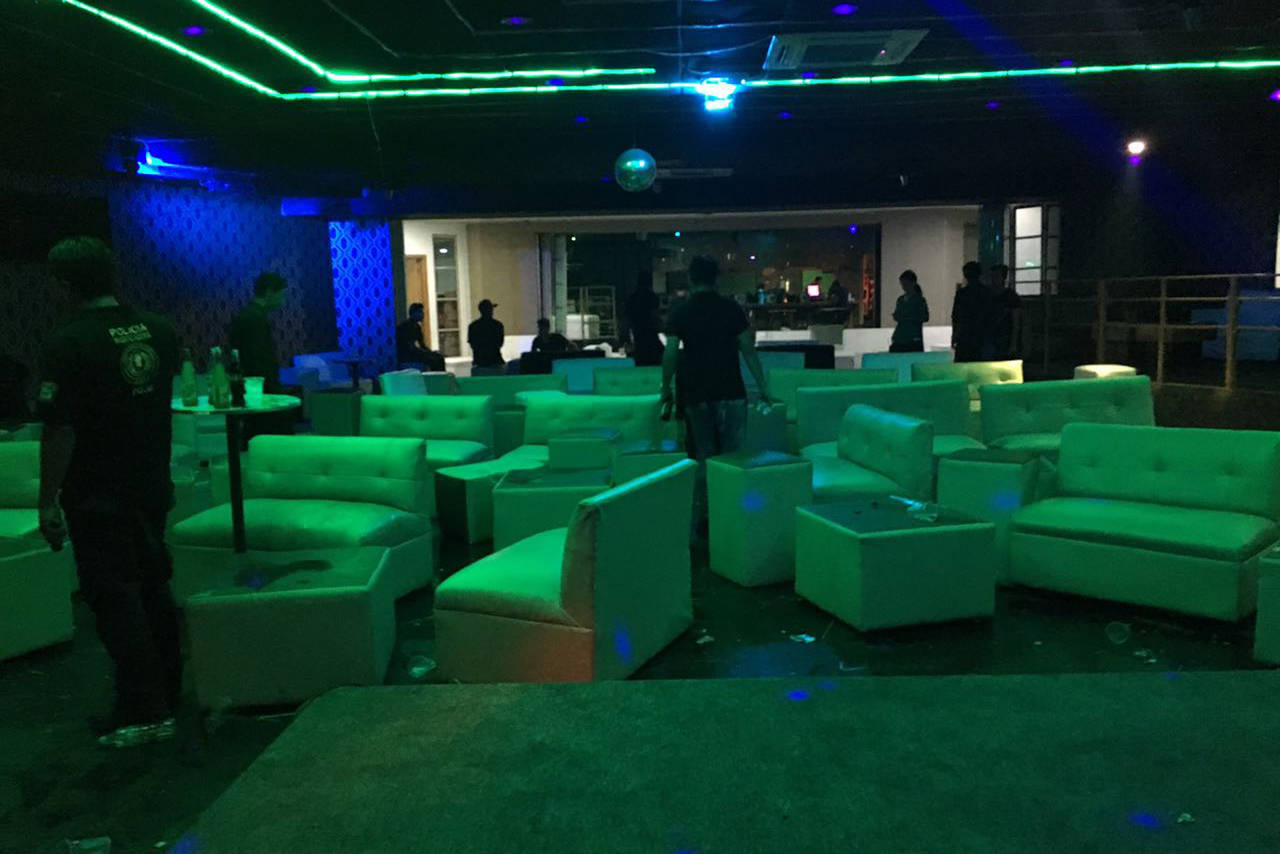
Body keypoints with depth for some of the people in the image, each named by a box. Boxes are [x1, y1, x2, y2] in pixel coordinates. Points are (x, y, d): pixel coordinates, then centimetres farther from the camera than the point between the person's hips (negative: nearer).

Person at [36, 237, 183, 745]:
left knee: (115, 598, 1)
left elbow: (59, 431, -17)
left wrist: (49, 502, -11)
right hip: (153, 488, 6)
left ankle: (146, 712, 6)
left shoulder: (68, 345, -17)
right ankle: (168, 693, 27)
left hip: (97, 498, -6)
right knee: (154, 588, 17)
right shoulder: (159, 332, 1)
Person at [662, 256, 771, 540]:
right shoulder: (731, 308, -1)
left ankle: (701, 521, 11)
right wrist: (762, 386, 6)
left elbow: (670, 354, -2)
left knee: (702, 458, 8)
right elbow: (748, 350, 0)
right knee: (733, 457, 4)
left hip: (695, 395, 1)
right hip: (730, 393, -1)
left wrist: (666, 390, 9)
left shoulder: (681, 313, 1)